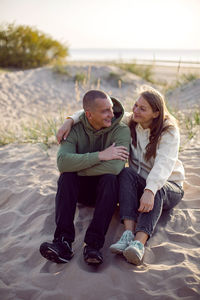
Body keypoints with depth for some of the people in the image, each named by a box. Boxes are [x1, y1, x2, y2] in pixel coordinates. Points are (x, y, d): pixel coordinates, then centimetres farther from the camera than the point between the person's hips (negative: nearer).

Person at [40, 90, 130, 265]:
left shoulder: (121, 130, -15)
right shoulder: (75, 129, -9)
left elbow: (115, 167, -32)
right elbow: (62, 162, -27)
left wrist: (76, 168, -24)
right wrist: (100, 155, -31)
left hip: (107, 190, -2)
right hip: (81, 190, 2)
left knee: (109, 178, -33)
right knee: (66, 177, -27)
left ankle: (94, 244, -39)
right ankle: (63, 241, -35)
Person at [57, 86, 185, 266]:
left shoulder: (169, 132, -14)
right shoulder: (129, 122, -2)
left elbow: (164, 164, -30)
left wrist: (150, 190, -46)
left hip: (169, 186, -3)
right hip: (137, 184, 3)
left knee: (157, 191, -38)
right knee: (127, 173, -31)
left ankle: (139, 243, -55)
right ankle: (128, 234, -43)